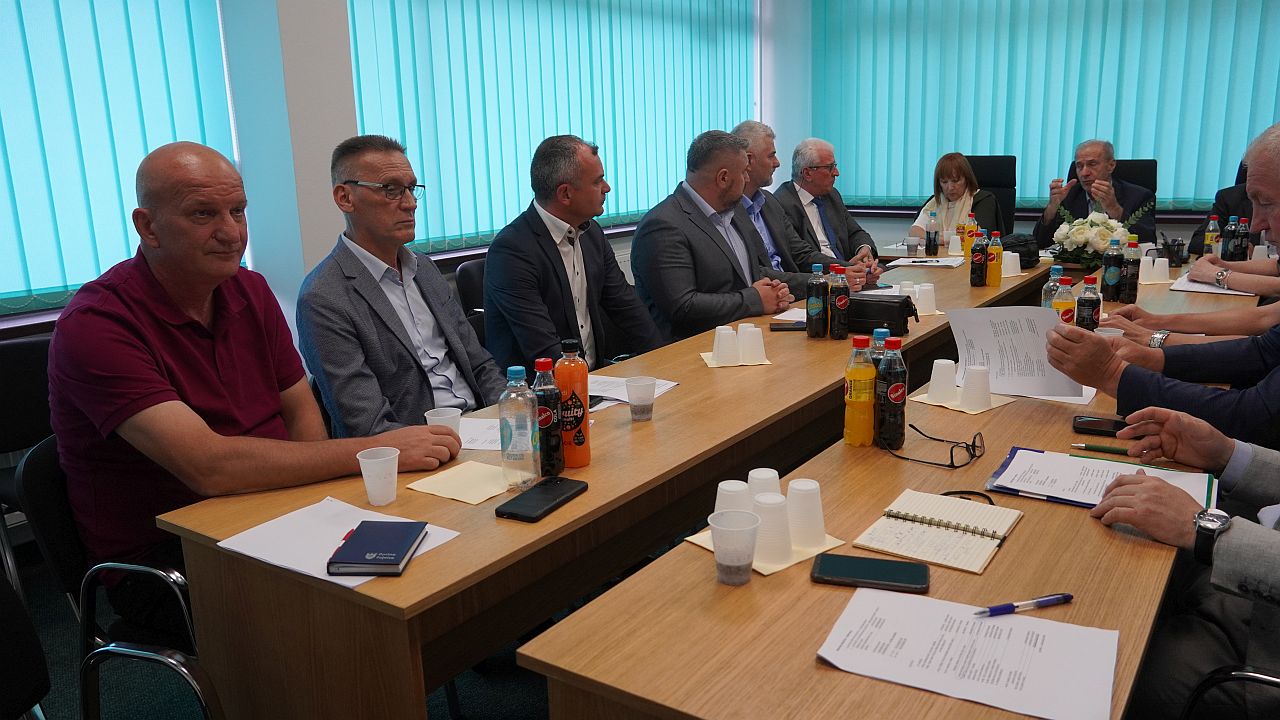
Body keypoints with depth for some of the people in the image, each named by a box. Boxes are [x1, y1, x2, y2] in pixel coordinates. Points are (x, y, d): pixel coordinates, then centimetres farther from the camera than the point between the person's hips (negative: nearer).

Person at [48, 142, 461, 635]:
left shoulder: (251, 291, 6)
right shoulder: (96, 326, -18)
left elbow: (301, 412, 7)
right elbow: (210, 466, -28)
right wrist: (376, 451, -28)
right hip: (160, 562, -6)